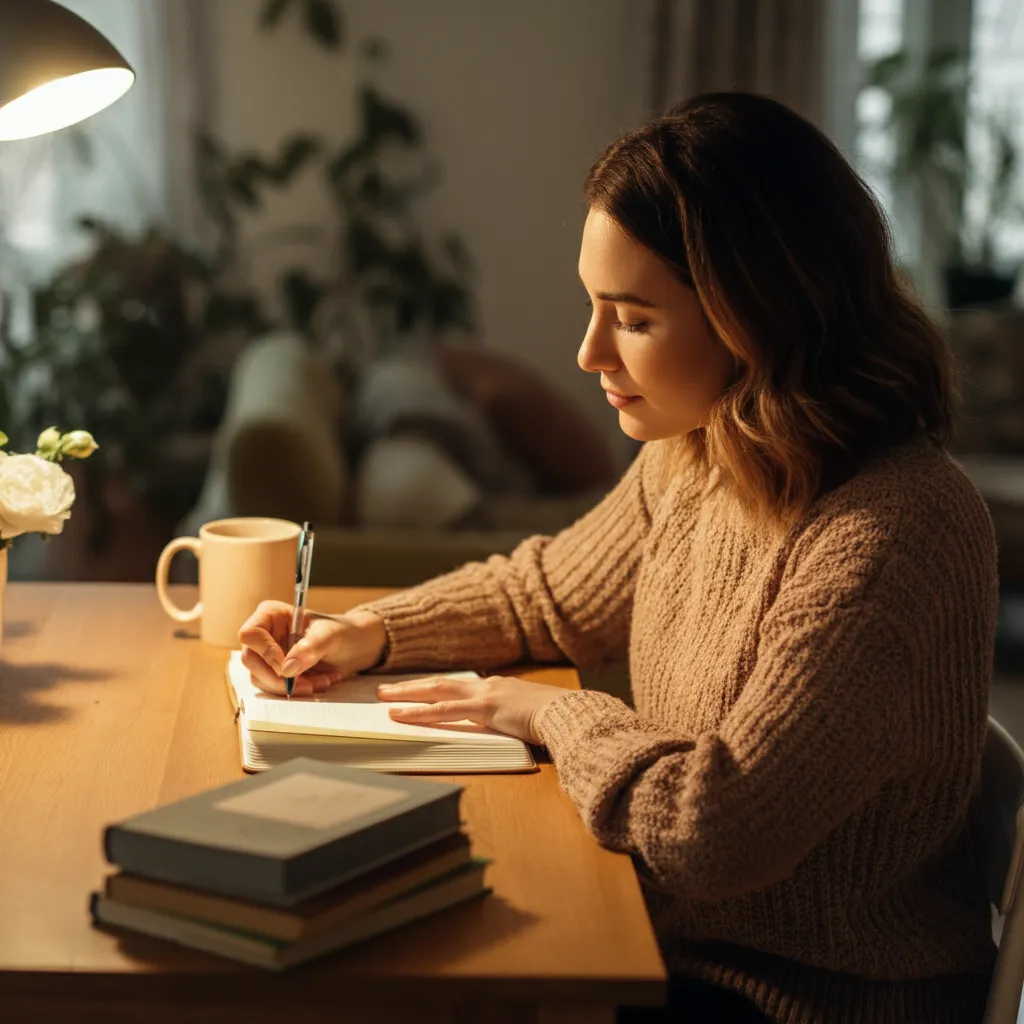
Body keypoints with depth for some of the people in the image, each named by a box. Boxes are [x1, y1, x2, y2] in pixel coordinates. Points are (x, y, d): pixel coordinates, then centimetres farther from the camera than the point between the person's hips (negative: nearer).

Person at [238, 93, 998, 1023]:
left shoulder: (890, 534, -30)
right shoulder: (691, 458, -1)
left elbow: (712, 834, -30)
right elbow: (551, 592, 18)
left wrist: (553, 714, -13)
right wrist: (371, 633, 4)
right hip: (682, 941, 7)